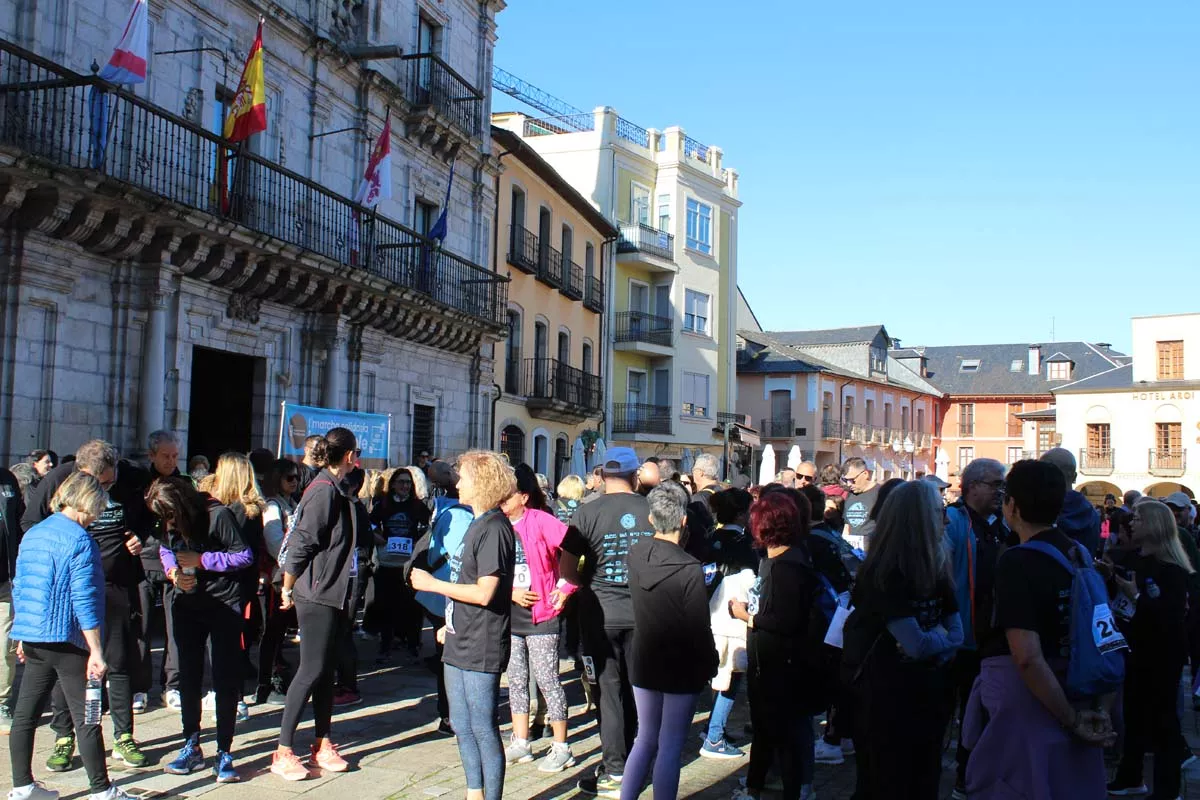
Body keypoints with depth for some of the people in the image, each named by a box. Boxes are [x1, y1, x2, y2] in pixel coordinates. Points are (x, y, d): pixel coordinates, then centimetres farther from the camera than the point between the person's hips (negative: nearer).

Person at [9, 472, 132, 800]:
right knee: (86, 717, 0)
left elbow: (19, 587, 16)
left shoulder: (32, 534, 11)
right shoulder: (80, 541, -14)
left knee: (25, 714, 12)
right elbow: (84, 600, -18)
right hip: (65, 639, -8)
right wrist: (95, 651, -16)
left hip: (32, 637, 8)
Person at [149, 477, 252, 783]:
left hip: (223, 605, -5)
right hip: (186, 603, 5)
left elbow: (245, 556, -16)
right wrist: (173, 571, -7)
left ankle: (224, 753, 5)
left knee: (225, 679, -2)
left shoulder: (219, 515, -20)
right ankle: (191, 746, 23)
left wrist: (202, 560, -19)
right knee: (188, 676, 10)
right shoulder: (169, 522, -3)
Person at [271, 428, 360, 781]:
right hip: (317, 593, -9)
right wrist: (287, 589, -10)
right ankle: (283, 752, 1)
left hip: (335, 593, 9)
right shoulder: (323, 490, -17)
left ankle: (323, 746, 19)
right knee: (312, 670, -6)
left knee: (326, 670, 12)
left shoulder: (338, 490, 12)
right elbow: (301, 543, -18)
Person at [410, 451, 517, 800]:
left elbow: (484, 593, -23)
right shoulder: (478, 524, 12)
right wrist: (452, 624, 19)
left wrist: (432, 584, -15)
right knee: (462, 725, 17)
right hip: (461, 643, 10)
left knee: (483, 729, 0)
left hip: (481, 649, -10)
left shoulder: (493, 528, -17)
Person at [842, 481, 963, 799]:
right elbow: (917, 645, -25)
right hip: (888, 701, -7)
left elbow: (956, 635, 3)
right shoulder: (883, 574, -20)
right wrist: (940, 637, -6)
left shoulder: (934, 569, 5)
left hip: (928, 696, 7)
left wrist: (931, 642, -16)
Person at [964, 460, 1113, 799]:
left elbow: (1028, 657, -27)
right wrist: (1097, 705, 10)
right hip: (1075, 696, 8)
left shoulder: (1017, 561, -19)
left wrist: (1072, 718, -17)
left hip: (1025, 699, -7)